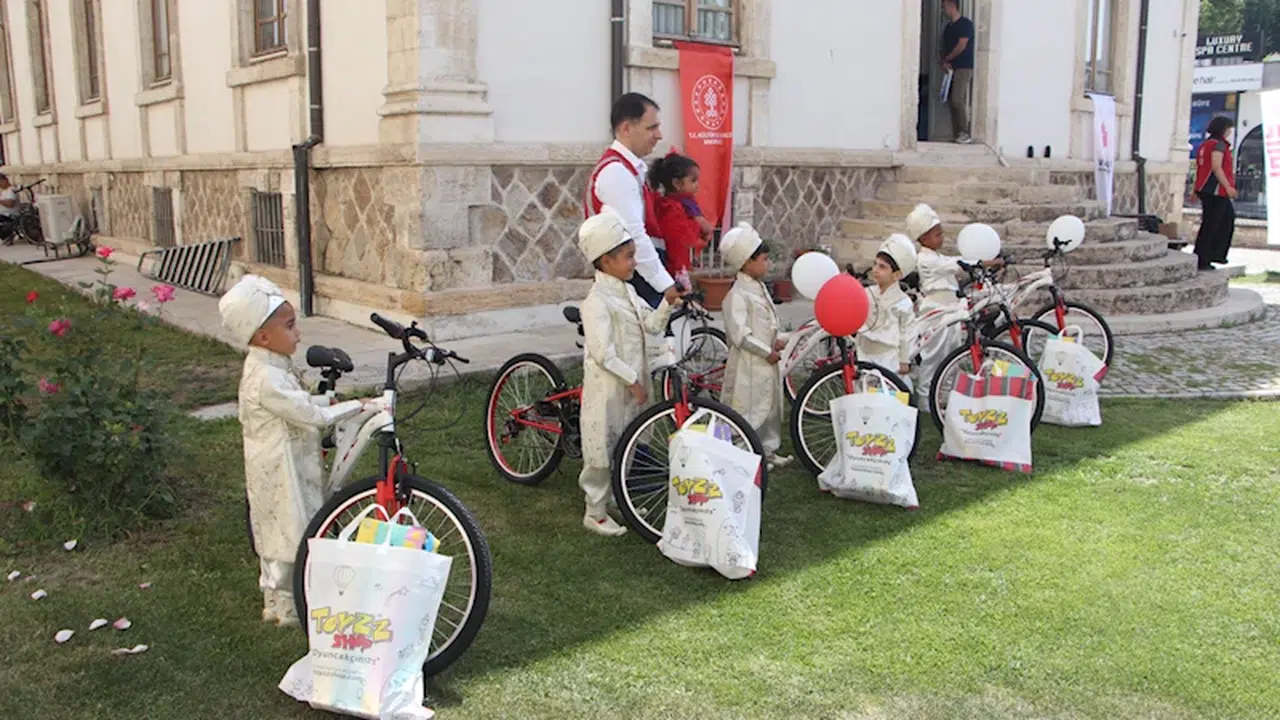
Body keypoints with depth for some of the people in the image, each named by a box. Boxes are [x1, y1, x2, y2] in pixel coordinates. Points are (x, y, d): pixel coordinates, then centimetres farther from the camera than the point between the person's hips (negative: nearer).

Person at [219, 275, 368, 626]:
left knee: (277, 530, 20)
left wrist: (326, 400, 8)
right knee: (290, 531, 1)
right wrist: (357, 406, -18)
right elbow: (310, 415, -25)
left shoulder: (270, 366, 6)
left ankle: (275, 598, 34)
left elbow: (298, 403, 19)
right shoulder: (266, 378, -26)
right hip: (280, 468, -10)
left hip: (288, 462, 10)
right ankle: (286, 606, 14)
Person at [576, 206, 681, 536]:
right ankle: (595, 513, 15)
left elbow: (651, 325, 10)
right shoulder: (597, 301, -20)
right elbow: (603, 353, -23)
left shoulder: (627, 292, 8)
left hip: (631, 384, 9)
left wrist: (667, 304, -6)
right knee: (602, 448, 2)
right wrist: (633, 381, -19)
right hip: (607, 387, -9)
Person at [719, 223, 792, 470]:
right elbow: (739, 333, -24)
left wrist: (778, 339, 1)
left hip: (767, 361, 10)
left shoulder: (760, 288, 12)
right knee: (748, 408, -2)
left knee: (771, 405, 17)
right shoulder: (738, 294, -18)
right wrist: (766, 351, -18)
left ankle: (768, 449, 30)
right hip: (748, 362, -10)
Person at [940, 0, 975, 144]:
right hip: (951, 68, 8)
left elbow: (961, 46, -14)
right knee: (952, 101, 3)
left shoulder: (966, 24, -7)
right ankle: (956, 135, 6)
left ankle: (965, 133, -13)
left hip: (964, 67, -8)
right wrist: (944, 62, -2)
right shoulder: (948, 27, 17)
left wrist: (947, 59, -4)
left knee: (957, 100, -18)